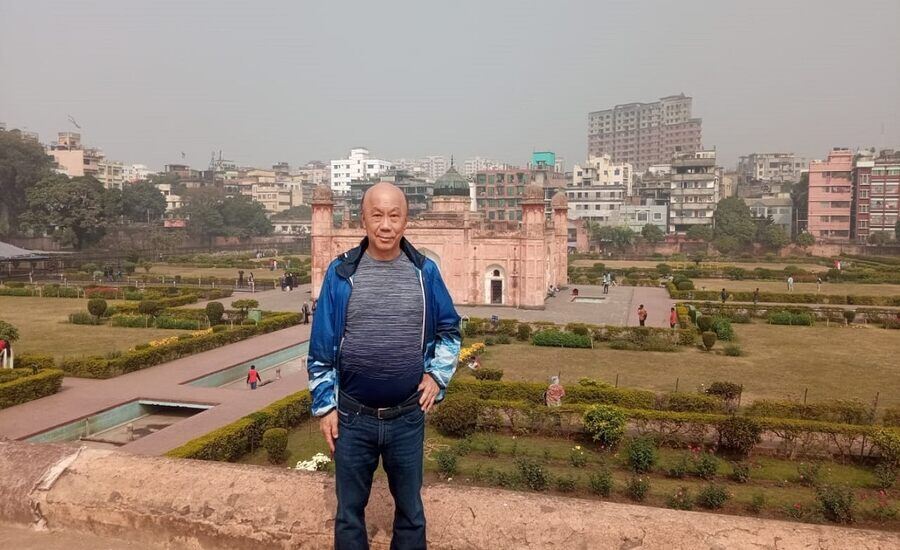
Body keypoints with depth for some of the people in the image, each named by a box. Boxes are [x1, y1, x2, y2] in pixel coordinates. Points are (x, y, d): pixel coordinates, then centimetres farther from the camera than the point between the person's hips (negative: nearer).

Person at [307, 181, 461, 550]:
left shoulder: (425, 271, -2)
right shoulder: (341, 273, -6)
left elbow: (449, 329, 11)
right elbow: (321, 346, -1)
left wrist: (437, 375, -1)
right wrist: (324, 405, -2)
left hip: (408, 417, 1)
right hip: (352, 417, 0)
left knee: (410, 509, 17)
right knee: (349, 510, 16)